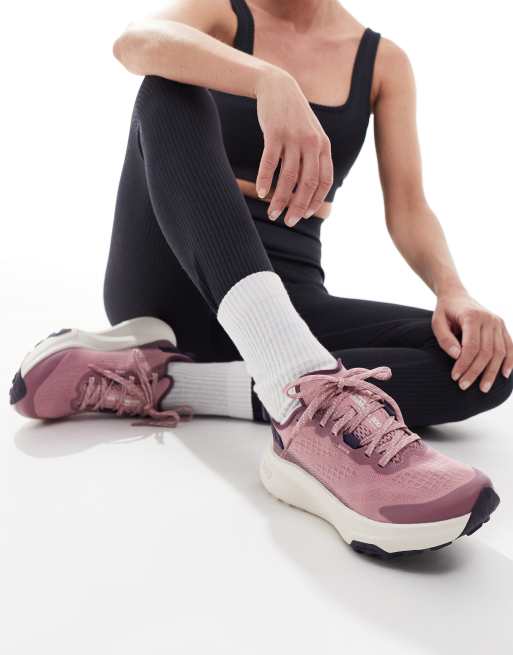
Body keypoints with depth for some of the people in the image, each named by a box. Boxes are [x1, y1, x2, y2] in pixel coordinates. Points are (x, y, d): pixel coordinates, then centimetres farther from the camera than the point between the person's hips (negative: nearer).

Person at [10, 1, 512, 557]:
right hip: (170, 280, -1)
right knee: (171, 84, -24)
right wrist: (271, 82, -34)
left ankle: (154, 379, -28)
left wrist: (452, 292, -18)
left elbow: (408, 208, 2)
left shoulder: (383, 62, 12)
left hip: (283, 299, 2)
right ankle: (305, 392, -46)